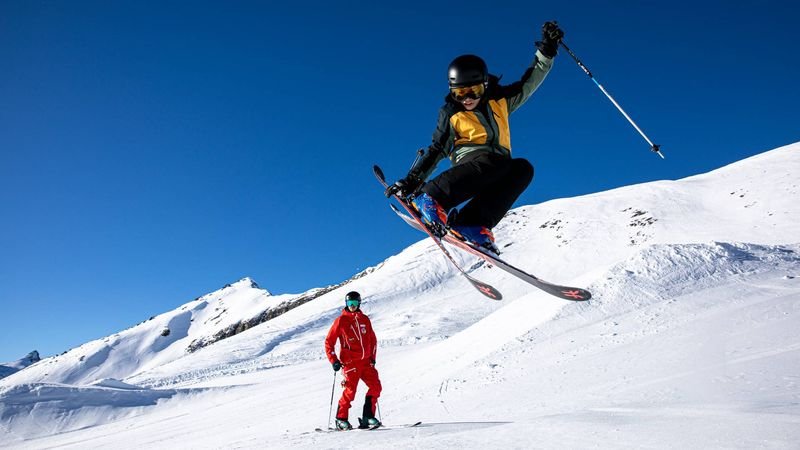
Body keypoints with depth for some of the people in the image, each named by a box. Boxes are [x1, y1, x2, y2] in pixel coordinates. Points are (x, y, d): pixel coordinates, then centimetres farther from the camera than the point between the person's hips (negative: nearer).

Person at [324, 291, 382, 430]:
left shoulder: (364, 319, 12)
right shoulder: (341, 320, -1)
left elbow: (372, 339, 21)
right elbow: (329, 342, 1)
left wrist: (372, 357, 13)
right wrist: (334, 360, -5)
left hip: (366, 361, 5)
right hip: (350, 362, -5)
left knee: (376, 387, -4)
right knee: (350, 390, -9)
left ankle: (368, 417, 6)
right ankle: (341, 419, 9)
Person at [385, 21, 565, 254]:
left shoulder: (500, 100, 17)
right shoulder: (451, 114, 10)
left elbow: (529, 82, 18)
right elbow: (437, 150, 10)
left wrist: (547, 50, 6)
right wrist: (412, 179, 1)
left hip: (499, 172, 4)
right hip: (470, 159, -4)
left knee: (523, 167, -31)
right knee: (496, 161, -38)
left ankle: (474, 224, -41)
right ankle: (428, 200, -50)